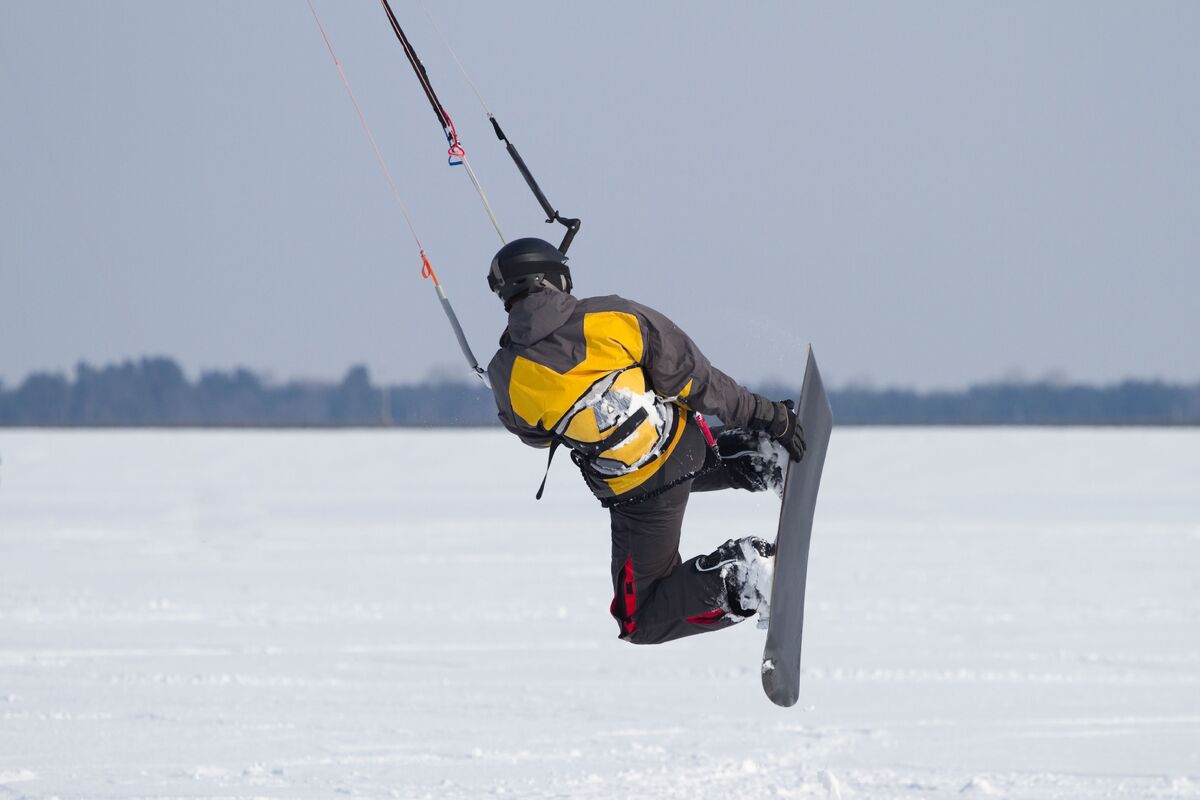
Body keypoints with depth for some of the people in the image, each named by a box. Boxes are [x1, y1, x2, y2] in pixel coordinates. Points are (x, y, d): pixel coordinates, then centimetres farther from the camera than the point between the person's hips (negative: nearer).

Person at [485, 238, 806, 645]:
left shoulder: (507, 377, -14)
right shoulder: (612, 315, -13)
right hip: (687, 442, 3)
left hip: (641, 495, -3)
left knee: (642, 620, 11)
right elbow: (693, 378, -11)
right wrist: (765, 414, -1)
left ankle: (736, 576, -14)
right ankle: (759, 455, 15)